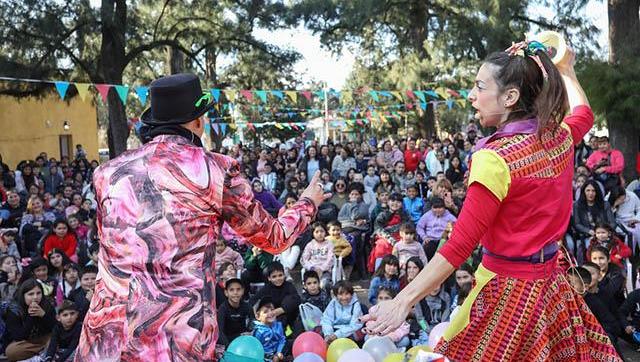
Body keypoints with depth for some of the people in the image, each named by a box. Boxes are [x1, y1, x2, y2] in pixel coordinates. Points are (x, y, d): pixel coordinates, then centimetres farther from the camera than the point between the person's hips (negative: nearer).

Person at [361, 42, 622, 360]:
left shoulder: (495, 158, -23)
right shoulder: (560, 136, -2)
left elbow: (459, 245, -25)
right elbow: (584, 114, 26)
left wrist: (402, 301, -23)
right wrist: (566, 71, 39)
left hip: (506, 289, -8)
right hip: (550, 283, 8)